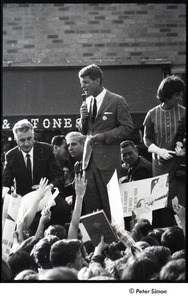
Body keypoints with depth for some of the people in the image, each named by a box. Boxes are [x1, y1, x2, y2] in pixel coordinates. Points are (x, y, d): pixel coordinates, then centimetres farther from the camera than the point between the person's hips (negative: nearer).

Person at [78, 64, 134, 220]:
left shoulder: (117, 101, -5)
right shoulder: (87, 102, 13)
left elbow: (127, 127, -6)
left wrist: (105, 136, -15)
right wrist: (83, 118, -2)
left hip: (108, 160, -6)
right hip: (89, 160, 6)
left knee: (108, 203, -3)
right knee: (90, 201, 3)